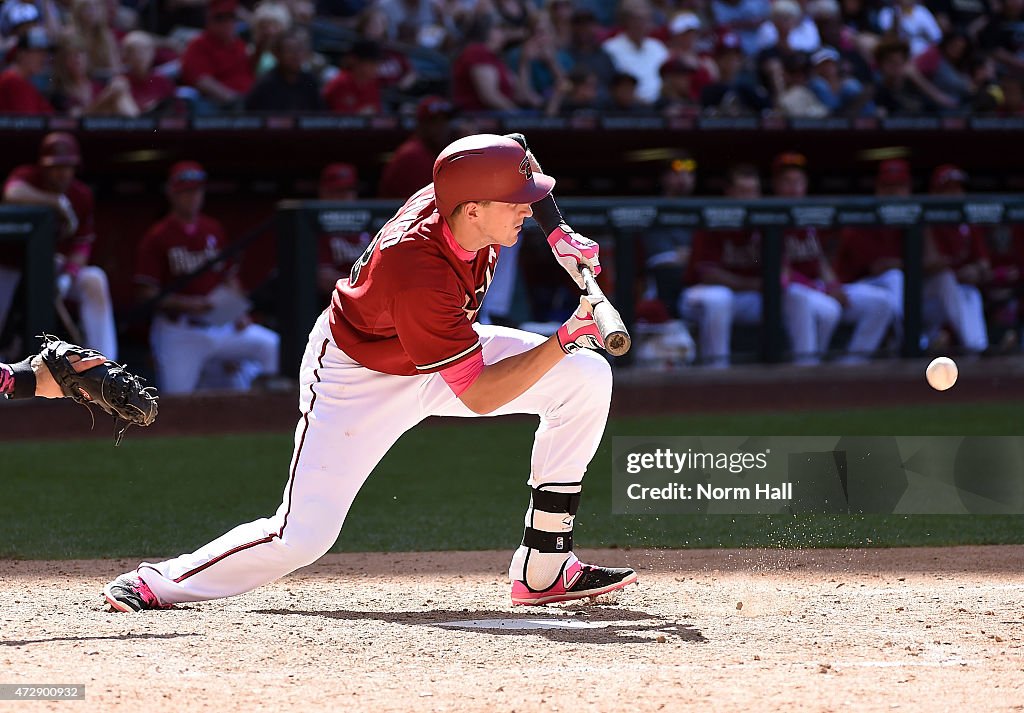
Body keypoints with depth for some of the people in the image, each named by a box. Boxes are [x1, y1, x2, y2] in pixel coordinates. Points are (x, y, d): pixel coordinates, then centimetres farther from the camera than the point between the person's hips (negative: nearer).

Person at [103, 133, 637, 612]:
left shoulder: (463, 193, -21)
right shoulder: (419, 276, -40)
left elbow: (519, 163, 8)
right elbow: (478, 396, -34)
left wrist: (556, 232, -6)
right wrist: (567, 337, -38)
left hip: (442, 348, 8)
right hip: (358, 375, -8)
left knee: (586, 376, -9)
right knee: (300, 539, -16)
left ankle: (543, 569, -3)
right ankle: (158, 583, 9)